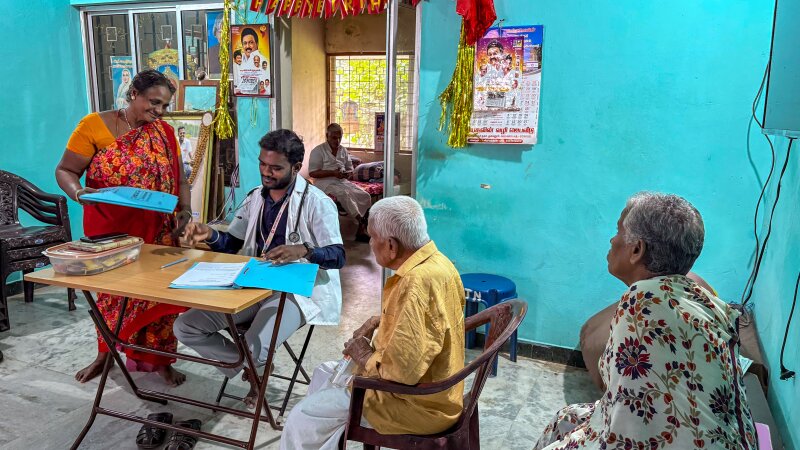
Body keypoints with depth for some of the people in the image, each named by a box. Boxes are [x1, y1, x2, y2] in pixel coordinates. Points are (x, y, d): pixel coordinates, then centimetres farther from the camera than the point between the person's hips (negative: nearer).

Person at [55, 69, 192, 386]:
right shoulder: (95, 125, -7)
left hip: (159, 233, 3)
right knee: (112, 291, 11)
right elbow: (65, 171, -4)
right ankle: (104, 354, 34)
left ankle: (159, 360, 22)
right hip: (110, 231, -2)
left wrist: (185, 211, -9)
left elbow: (179, 179, 8)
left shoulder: (165, 133, 5)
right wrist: (79, 193, -24)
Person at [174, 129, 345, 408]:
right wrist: (209, 235, -9)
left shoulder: (316, 202, -10)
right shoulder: (256, 198, 12)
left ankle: (252, 366, 10)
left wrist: (304, 250, -40)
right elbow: (230, 244, 14)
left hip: (297, 292, -7)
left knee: (253, 350, -31)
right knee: (185, 327, -4)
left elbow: (337, 256, -20)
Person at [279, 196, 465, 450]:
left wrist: (365, 357, -14)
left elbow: (402, 370, -33)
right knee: (326, 373, 22)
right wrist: (380, 321, 6)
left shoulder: (416, 283, -31)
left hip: (419, 403, -10)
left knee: (304, 418, -1)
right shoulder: (435, 260, -1)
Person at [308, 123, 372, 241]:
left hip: (343, 182, 6)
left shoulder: (343, 150, 15)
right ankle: (362, 222, -25)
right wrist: (333, 172, -20)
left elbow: (350, 169, 20)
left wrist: (348, 173, -6)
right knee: (345, 194, -35)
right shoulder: (318, 151, -3)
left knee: (365, 196, -16)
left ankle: (361, 231, -16)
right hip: (325, 183, -6)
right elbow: (312, 173, -11)